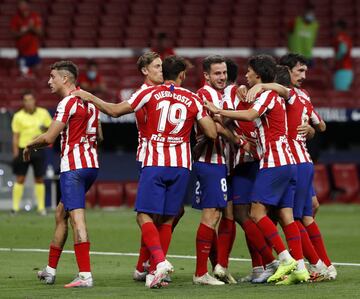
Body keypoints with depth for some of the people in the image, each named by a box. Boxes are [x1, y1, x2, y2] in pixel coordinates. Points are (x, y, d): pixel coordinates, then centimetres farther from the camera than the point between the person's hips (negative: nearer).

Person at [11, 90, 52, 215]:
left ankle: (41, 207, 12)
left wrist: (46, 130, -11)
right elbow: (15, 136, -1)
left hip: (38, 149, 2)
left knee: (39, 179, 6)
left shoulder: (43, 113, 2)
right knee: (20, 179, -2)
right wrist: (15, 154, -7)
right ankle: (15, 207, 1)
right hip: (23, 149, -2)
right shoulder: (18, 116, -2)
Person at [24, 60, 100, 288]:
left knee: (77, 218, -12)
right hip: (91, 164, 9)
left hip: (74, 166, -9)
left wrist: (30, 146, 5)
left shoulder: (68, 103, -12)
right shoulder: (89, 101, 14)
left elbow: (49, 138, -13)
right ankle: (50, 270, 23)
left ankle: (85, 275, -19)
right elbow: (97, 134, 23)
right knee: (61, 214, 17)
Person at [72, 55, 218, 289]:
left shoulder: (151, 93, 2)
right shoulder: (193, 100, 6)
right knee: (167, 219, 9)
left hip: (154, 164, -3)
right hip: (181, 166, 3)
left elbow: (114, 111, 4)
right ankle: (158, 273, 6)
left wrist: (90, 98, 18)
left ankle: (160, 261, -23)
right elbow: (212, 133, 3)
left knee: (145, 215, -2)